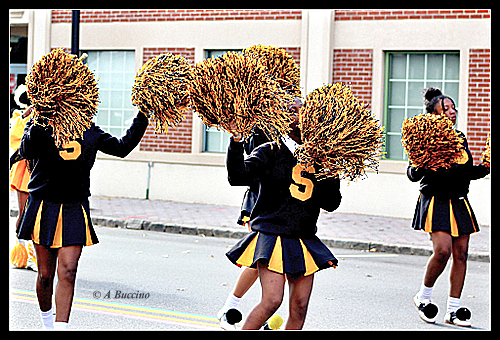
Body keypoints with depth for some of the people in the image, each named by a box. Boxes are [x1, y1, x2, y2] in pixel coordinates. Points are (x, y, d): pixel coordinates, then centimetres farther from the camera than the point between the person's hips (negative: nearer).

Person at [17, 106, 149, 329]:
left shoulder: (90, 130, 10)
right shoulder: (42, 125, -2)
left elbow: (121, 148, 19)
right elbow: (27, 152, -20)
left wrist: (143, 117, 14)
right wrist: (37, 126, -39)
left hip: (75, 210, 2)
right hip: (44, 207, -2)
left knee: (67, 273, -12)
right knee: (45, 275, 7)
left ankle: (61, 327, -12)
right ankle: (47, 322, 32)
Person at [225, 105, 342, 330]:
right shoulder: (270, 152, -2)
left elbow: (331, 203, 12)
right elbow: (238, 177, -14)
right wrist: (236, 142, -25)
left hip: (305, 241, 5)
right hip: (272, 234, -5)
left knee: (300, 306, 2)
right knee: (272, 300, -18)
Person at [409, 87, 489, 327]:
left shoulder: (460, 138, 13)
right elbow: (412, 175, -9)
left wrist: (485, 168, 7)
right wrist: (419, 168, -30)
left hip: (459, 202, 7)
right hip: (436, 201, -7)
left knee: (460, 253, 2)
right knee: (442, 250, -19)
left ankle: (453, 310, 10)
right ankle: (423, 296, 7)